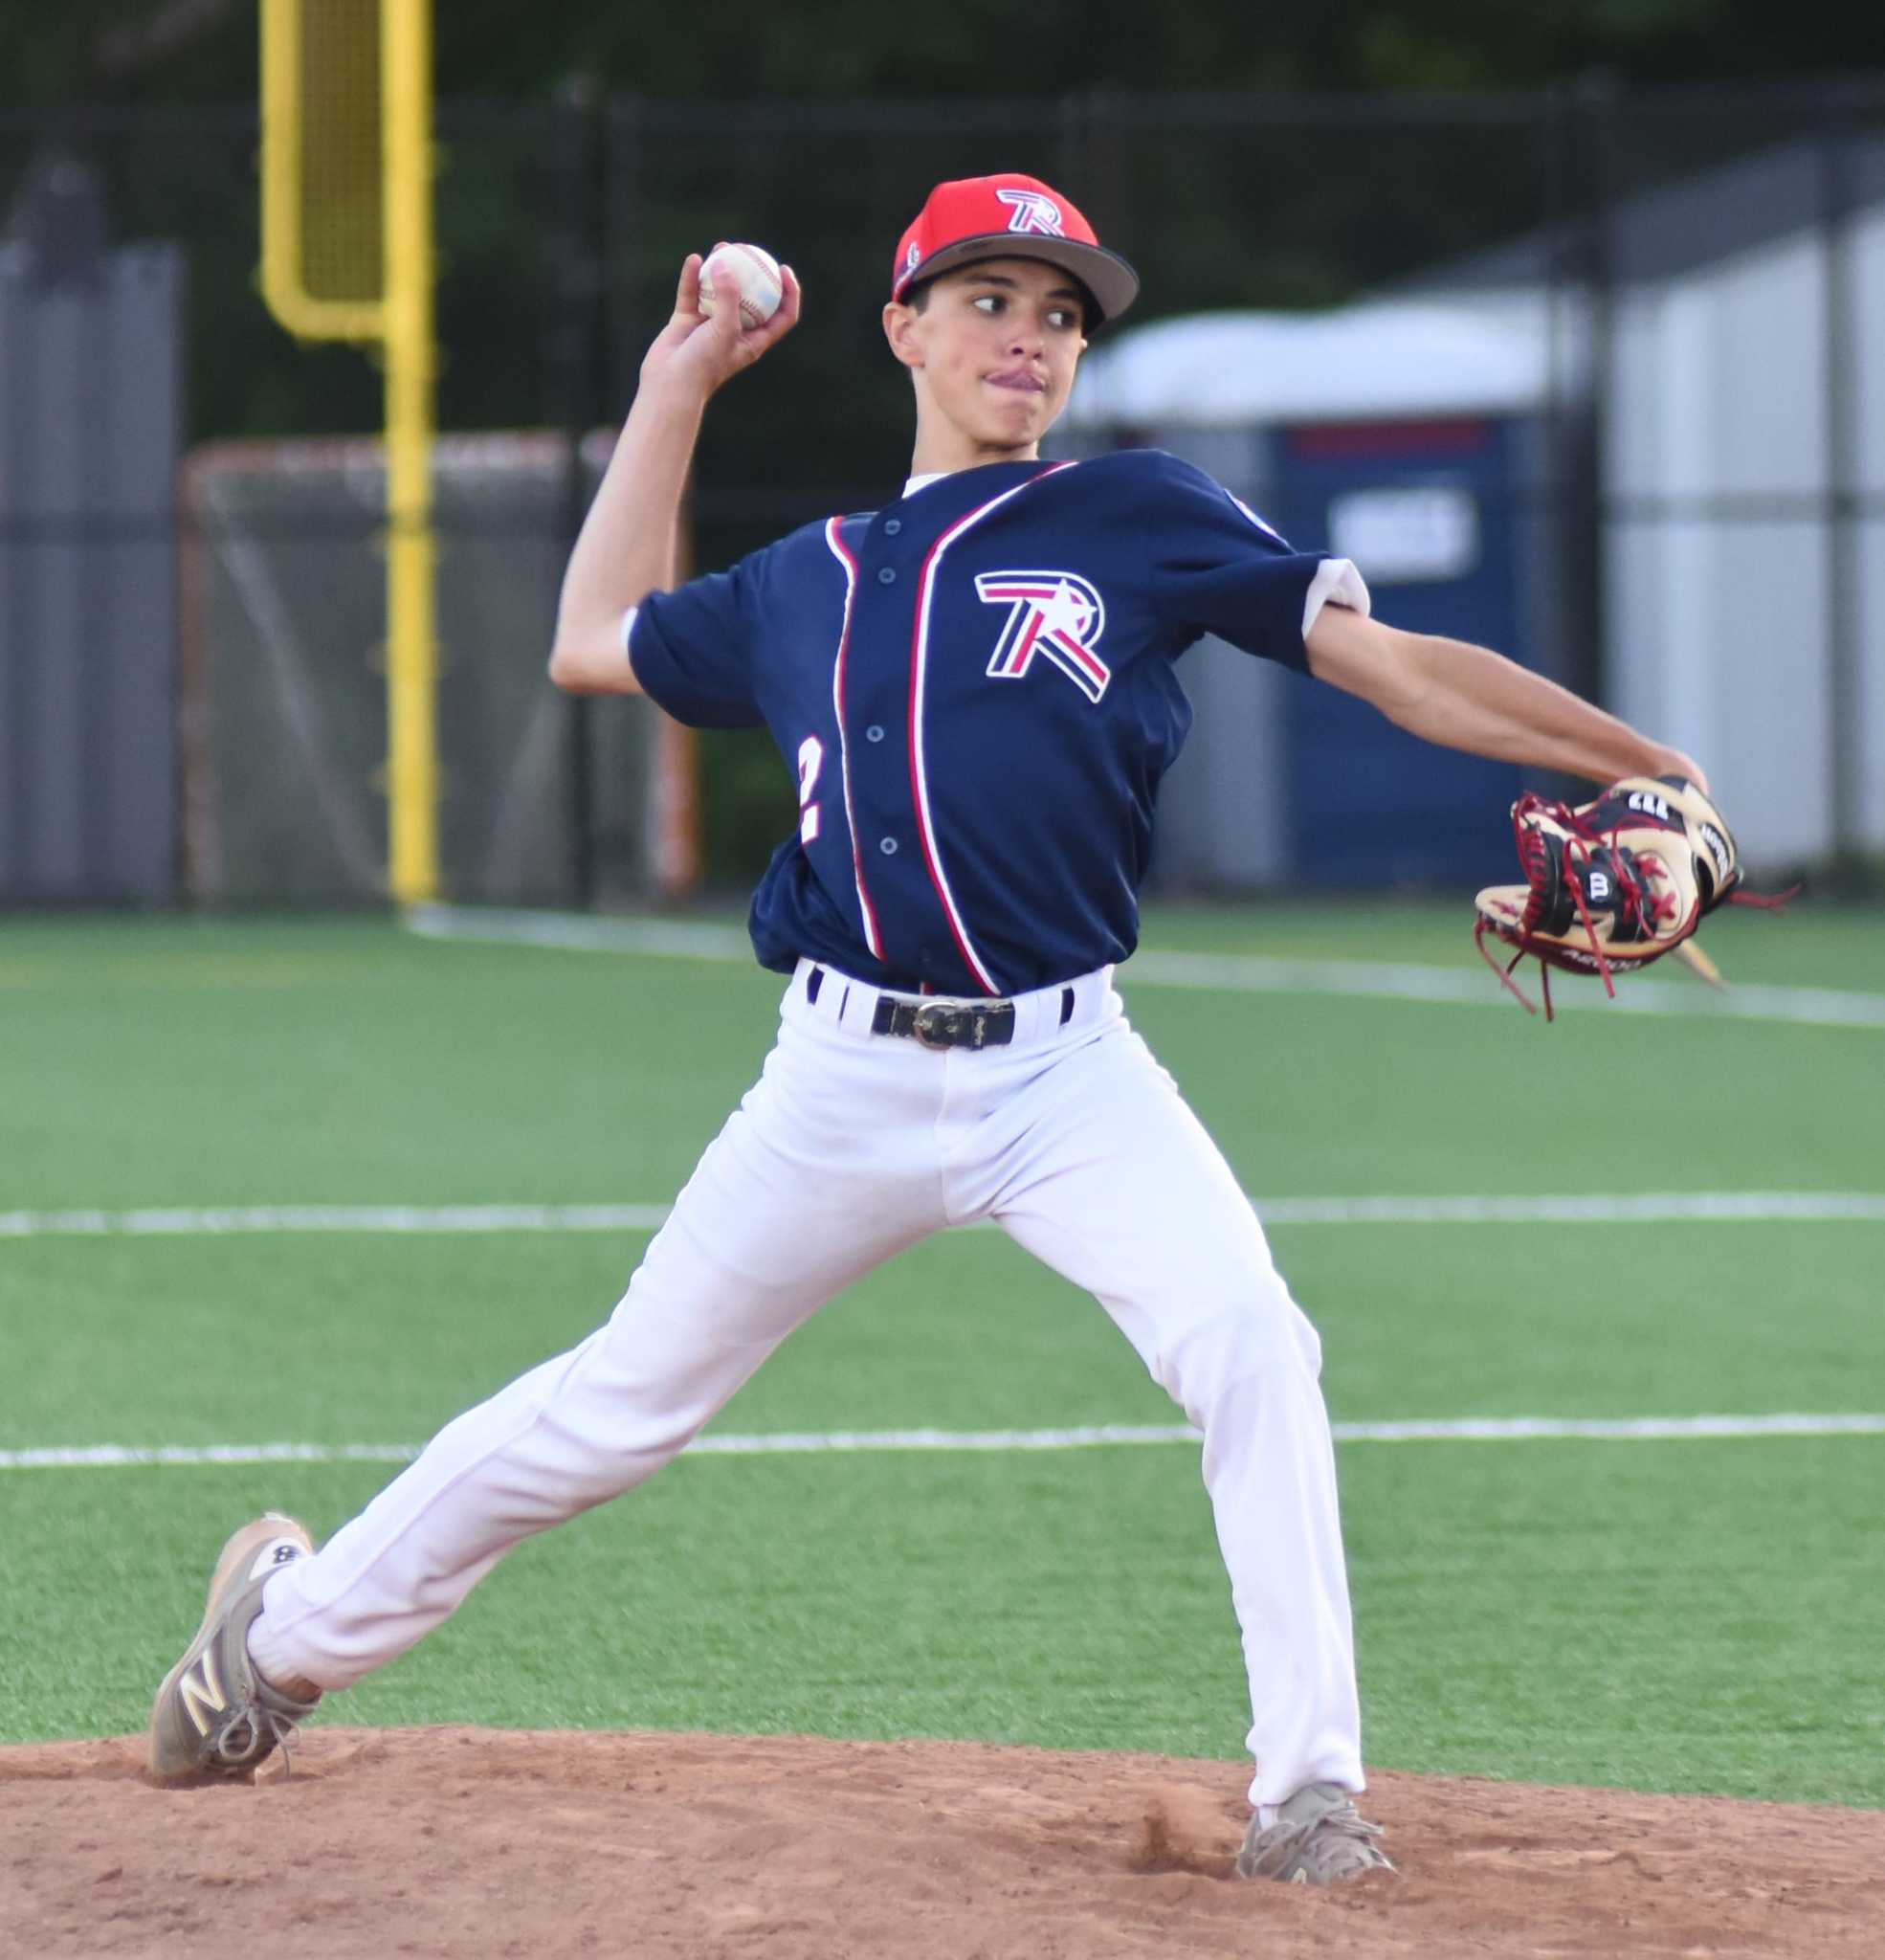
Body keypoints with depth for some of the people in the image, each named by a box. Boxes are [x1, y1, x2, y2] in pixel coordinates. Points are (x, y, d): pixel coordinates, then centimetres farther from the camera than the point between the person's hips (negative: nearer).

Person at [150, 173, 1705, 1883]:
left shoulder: (1143, 519, 3)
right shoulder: (808, 584, 14)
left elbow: (1399, 666, 0)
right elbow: (596, 644, 28)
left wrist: (1646, 765, -10)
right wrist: (677, 387, 27)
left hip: (1068, 1079, -2)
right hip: (847, 1081, 2)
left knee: (1251, 1346, -25)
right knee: (625, 1402, 10)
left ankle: (1308, 1792, -19)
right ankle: (295, 1625, 30)